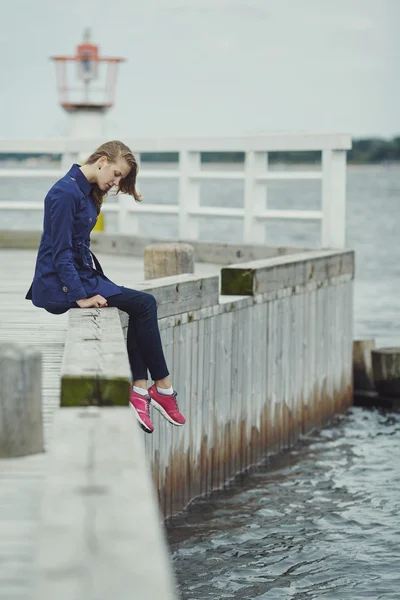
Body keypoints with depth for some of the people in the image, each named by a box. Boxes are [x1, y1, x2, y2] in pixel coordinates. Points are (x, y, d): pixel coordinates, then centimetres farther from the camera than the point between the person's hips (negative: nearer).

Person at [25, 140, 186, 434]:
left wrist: (92, 284, 7)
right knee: (144, 304, -14)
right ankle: (163, 386, -6)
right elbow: (60, 252, -19)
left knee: (142, 307, -9)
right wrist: (81, 297, -22)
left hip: (80, 275, 9)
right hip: (59, 285, -9)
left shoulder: (86, 192, 13)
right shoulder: (66, 193, -17)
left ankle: (140, 389, -13)